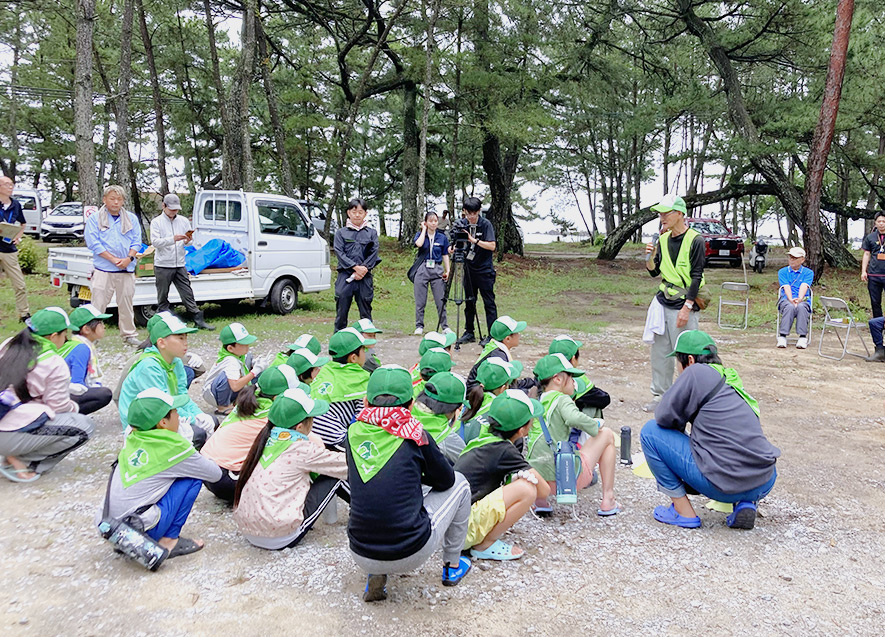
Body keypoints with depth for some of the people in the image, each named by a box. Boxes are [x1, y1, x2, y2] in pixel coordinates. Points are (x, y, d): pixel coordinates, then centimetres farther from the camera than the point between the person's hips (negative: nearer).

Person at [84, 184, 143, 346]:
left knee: (126, 304, 10)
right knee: (98, 304, -3)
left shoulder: (131, 219, 12)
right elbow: (93, 243, -5)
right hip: (103, 270, -3)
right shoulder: (94, 219, 3)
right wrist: (114, 259, -13)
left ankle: (129, 335, 19)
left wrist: (129, 258, -10)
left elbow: (137, 242, 7)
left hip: (127, 270, 3)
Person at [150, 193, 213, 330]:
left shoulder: (183, 221, 9)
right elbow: (155, 242, -12)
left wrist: (187, 241, -14)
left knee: (188, 294, 4)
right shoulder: (157, 222, 0)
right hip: (162, 266, -3)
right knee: (162, 297, 6)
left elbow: (190, 241, 11)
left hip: (180, 265, 3)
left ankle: (198, 321, 6)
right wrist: (173, 239, -26)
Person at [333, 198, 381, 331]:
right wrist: (355, 267, -13)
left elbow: (374, 254, 3)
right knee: (341, 312, 1)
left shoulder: (371, 233, 12)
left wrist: (363, 268, -12)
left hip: (365, 278, 1)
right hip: (345, 277, -1)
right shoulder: (341, 233, 9)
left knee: (366, 313, 5)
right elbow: (339, 253, -2)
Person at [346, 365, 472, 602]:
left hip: (361, 556, 4)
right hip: (412, 554, -4)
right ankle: (452, 565, 30)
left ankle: (375, 576, 19)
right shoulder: (414, 434, -8)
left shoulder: (355, 432, 0)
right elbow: (445, 480, 8)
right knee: (459, 483, 17)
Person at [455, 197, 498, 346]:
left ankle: (493, 335, -1)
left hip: (484, 270, -5)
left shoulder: (486, 224, -9)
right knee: (469, 302, 11)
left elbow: (492, 246, -16)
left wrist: (474, 240, -24)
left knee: (489, 302, -3)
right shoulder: (462, 224, 4)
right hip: (469, 269, 5)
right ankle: (469, 333, 20)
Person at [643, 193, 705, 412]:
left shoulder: (695, 240, -10)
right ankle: (660, 395, 19)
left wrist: (687, 307, -19)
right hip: (663, 301, 7)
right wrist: (649, 257, -6)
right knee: (659, 351, 9)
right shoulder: (663, 239, 10)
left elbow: (696, 277, -14)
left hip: (683, 304, -7)